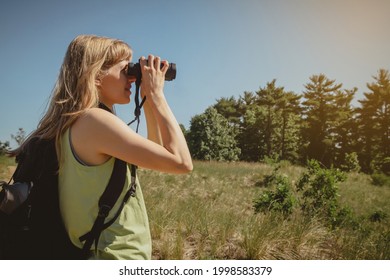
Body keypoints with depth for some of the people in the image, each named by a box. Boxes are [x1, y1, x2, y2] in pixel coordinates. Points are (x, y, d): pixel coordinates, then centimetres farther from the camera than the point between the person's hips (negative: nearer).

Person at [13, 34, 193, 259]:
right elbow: (181, 162, -22)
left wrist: (148, 102, 5)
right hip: (117, 259, -9)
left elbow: (156, 153, 13)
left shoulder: (79, 123, 7)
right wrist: (156, 95, -14)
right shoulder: (95, 120, -21)